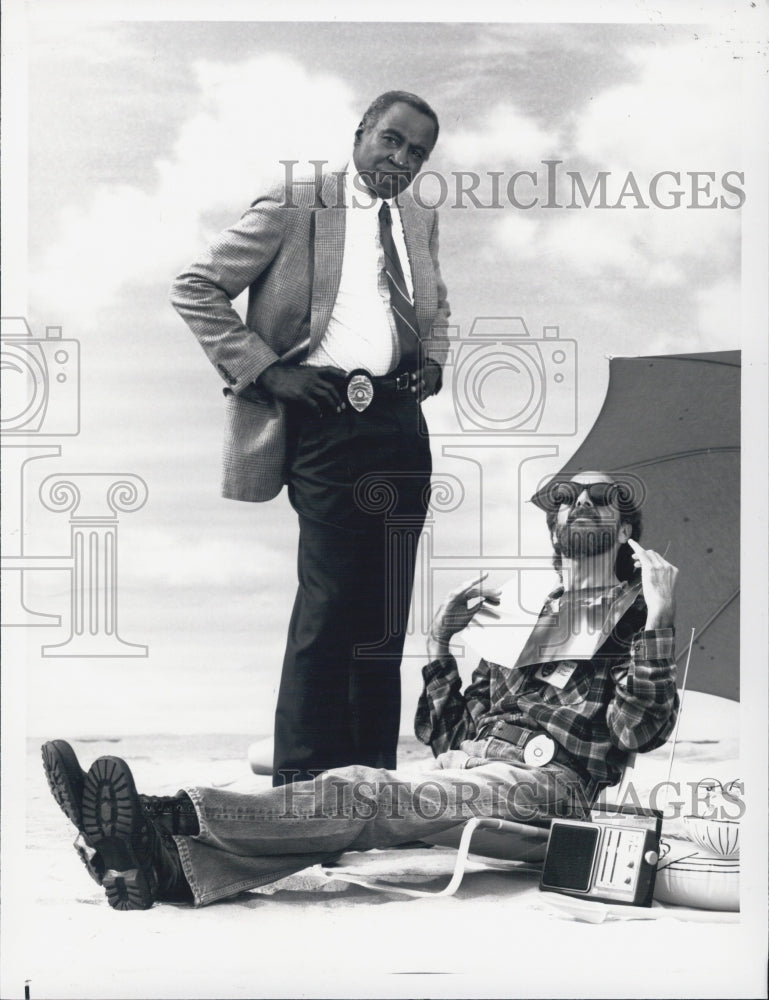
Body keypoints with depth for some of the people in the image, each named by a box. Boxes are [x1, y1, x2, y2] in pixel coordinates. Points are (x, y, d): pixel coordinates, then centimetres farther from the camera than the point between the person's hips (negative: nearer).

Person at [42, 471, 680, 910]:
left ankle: (174, 818, -48)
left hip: (544, 781, -6)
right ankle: (166, 863, -46)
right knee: (356, 791, -25)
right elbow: (446, 734, 24)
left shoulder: (632, 619, 15)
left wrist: (658, 619, -13)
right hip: (466, 766, 6)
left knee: (369, 796, -29)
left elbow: (640, 731, -6)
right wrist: (441, 641, 15)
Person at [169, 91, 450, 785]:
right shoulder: (293, 208, -2)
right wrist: (265, 369, -9)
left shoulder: (421, 222, 17)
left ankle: (374, 778, 16)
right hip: (323, 421, -6)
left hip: (399, 421, 6)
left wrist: (434, 362, 16)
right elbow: (194, 290, -3)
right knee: (328, 602, -11)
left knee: (385, 610, 8)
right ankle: (302, 781, -3)